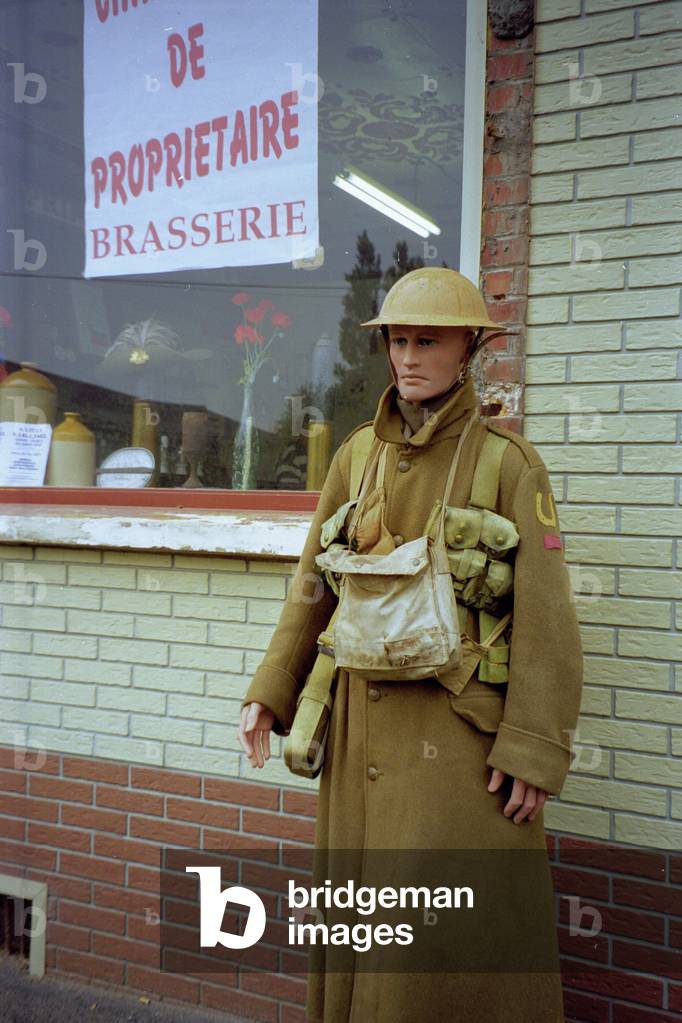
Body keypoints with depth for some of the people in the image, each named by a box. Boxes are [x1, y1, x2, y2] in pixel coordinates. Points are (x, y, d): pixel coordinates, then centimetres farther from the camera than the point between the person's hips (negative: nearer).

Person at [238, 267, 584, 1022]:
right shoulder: (356, 457, 6)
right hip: (363, 723, 5)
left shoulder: (507, 460, -7)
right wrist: (269, 695, 6)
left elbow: (545, 617, -9)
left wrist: (534, 751, -13)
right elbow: (314, 589, 11)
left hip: (459, 728, -4)